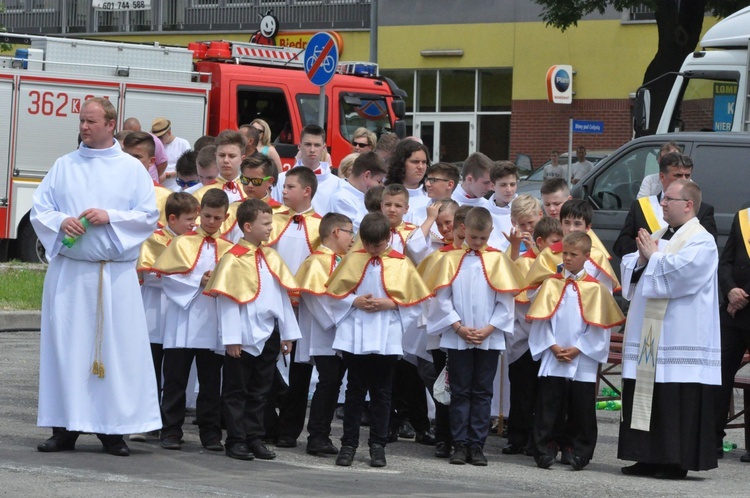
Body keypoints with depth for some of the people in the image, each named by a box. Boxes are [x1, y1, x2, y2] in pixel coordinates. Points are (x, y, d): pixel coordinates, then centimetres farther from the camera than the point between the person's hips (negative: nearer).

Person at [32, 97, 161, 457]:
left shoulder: (132, 169, 6)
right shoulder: (64, 167, 11)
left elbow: (148, 216, 0)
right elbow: (39, 209, 8)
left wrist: (110, 217, -13)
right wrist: (61, 222, -12)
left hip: (115, 275, -2)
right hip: (68, 271, 2)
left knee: (118, 346, -3)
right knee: (65, 345, -1)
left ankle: (113, 429, 3)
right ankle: (65, 428, 5)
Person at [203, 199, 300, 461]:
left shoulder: (271, 257, 8)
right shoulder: (233, 260, -12)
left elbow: (283, 297, 12)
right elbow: (226, 301, -12)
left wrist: (288, 333, 11)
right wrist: (231, 339, -15)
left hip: (265, 338, 6)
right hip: (242, 340, -6)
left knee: (256, 392, 12)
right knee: (236, 392, 3)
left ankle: (251, 438, 18)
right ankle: (236, 441, 7)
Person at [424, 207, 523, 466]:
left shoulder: (498, 260, 2)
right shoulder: (451, 259, 2)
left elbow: (506, 301, 0)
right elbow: (442, 298, 0)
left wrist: (488, 329, -9)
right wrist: (459, 327, -9)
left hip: (490, 339, 0)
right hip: (457, 338, 0)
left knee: (482, 393, 4)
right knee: (460, 392, 4)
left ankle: (477, 445, 8)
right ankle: (460, 445, 8)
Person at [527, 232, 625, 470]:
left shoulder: (595, 288, 1)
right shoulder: (551, 284, 6)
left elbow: (598, 325, -1)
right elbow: (541, 319, 3)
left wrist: (578, 349, -9)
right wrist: (552, 346, -8)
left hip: (583, 361, -1)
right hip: (552, 360, 1)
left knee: (581, 410, 3)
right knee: (548, 408, 0)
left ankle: (579, 453, 11)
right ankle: (545, 452, 5)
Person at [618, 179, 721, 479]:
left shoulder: (701, 241, -6)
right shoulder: (659, 237, 19)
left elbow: (679, 273, -21)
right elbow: (629, 271, 19)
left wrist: (652, 256, -7)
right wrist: (642, 259, -2)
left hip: (679, 338, -8)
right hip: (648, 333, 8)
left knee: (676, 402, -8)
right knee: (645, 398, 7)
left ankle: (676, 461, -4)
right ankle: (648, 458, 12)